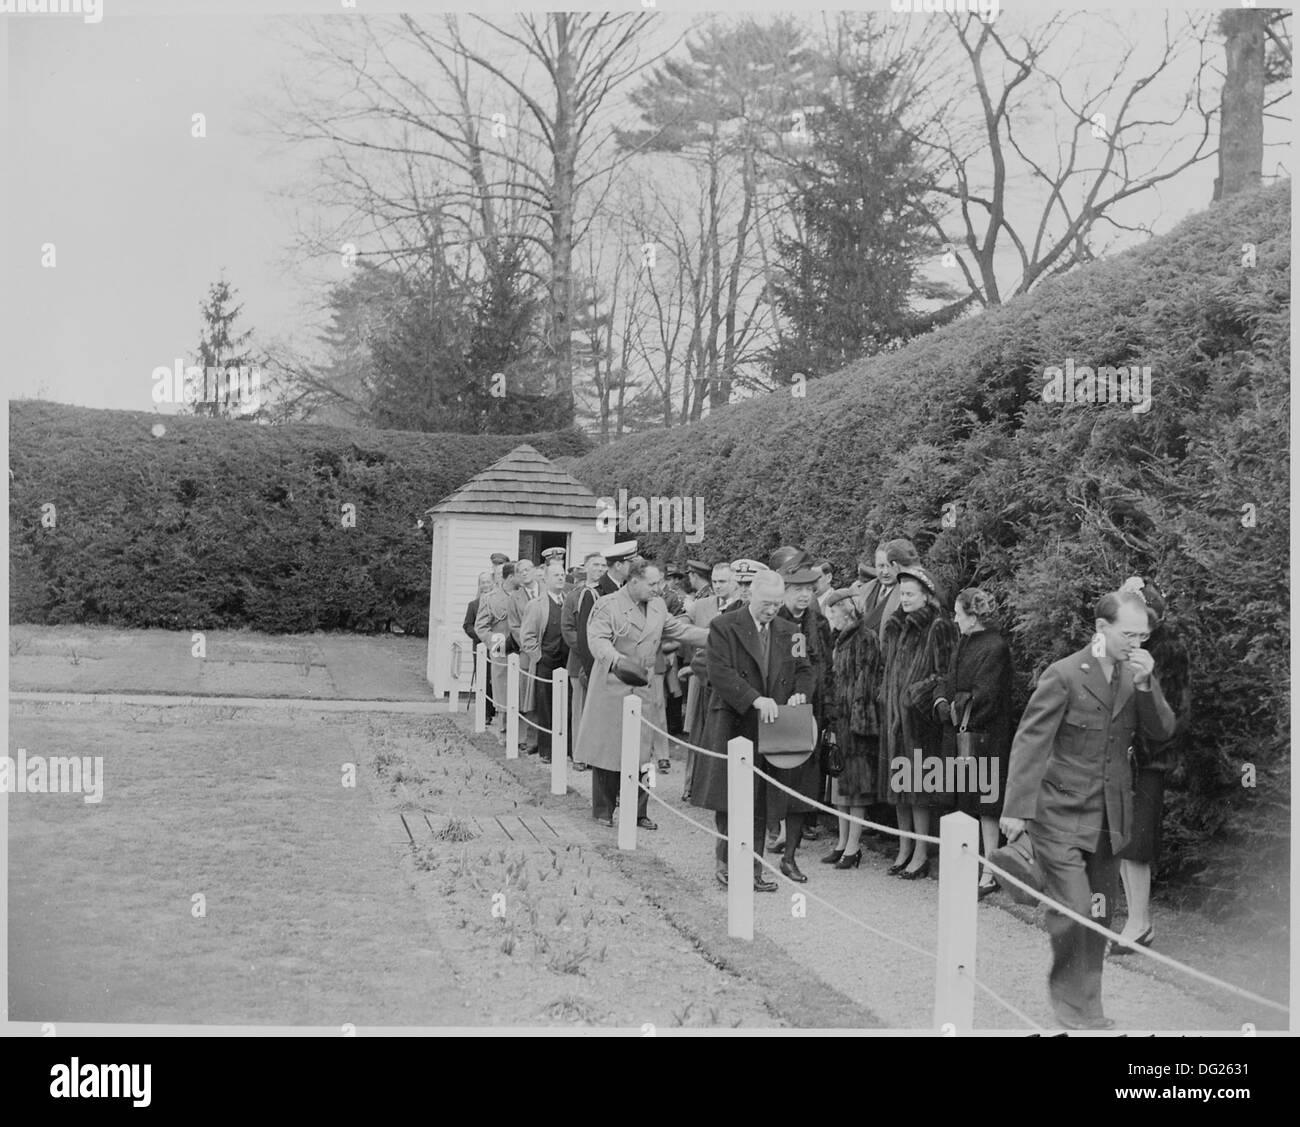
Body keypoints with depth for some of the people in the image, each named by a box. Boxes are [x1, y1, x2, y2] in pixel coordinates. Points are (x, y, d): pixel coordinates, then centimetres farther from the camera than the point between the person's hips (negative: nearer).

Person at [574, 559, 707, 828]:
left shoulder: (657, 607, 10)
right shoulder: (607, 605, -9)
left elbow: (679, 630, 16)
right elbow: (598, 640, -19)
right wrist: (619, 659, -37)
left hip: (642, 689, 5)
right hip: (611, 685, -5)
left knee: (640, 752, 3)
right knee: (606, 749, 3)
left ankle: (637, 812, 12)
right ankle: (603, 810, 14)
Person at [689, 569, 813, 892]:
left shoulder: (788, 631, 12)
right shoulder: (723, 627, -4)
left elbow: (804, 670, 17)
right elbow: (719, 672, -14)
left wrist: (799, 693, -5)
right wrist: (755, 699, -23)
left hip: (771, 729, 4)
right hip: (732, 726, -4)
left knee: (760, 805, 5)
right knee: (730, 801, -2)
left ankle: (752, 870, 12)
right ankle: (725, 861, 13)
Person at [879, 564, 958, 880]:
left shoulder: (938, 628, -9)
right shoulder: (896, 627, 12)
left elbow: (945, 675, -11)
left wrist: (916, 693, -16)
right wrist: (886, 696, 12)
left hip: (920, 716, -7)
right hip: (894, 713, 7)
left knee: (918, 785, -4)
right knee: (899, 783, 9)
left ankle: (921, 854, 3)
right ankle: (904, 849, 18)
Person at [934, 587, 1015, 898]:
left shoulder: (995, 648, -16)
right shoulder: (964, 643, 11)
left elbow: (984, 698, -20)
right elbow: (948, 682, 14)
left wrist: (956, 709, -10)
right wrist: (942, 702, -5)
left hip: (985, 736, -8)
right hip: (960, 734, 8)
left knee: (987, 808, -1)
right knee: (965, 805, 14)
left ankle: (988, 876, 6)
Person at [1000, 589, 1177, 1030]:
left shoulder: (1135, 676, 6)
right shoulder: (1063, 675, -13)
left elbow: (1162, 731, 3)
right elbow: (1030, 741, -14)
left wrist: (1146, 684, -14)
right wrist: (1016, 809, -19)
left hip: (1108, 818, 6)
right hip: (1060, 815, -6)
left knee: (1100, 912, 11)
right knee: (1073, 911, -9)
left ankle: (1084, 997, 25)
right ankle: (1077, 1009, 7)